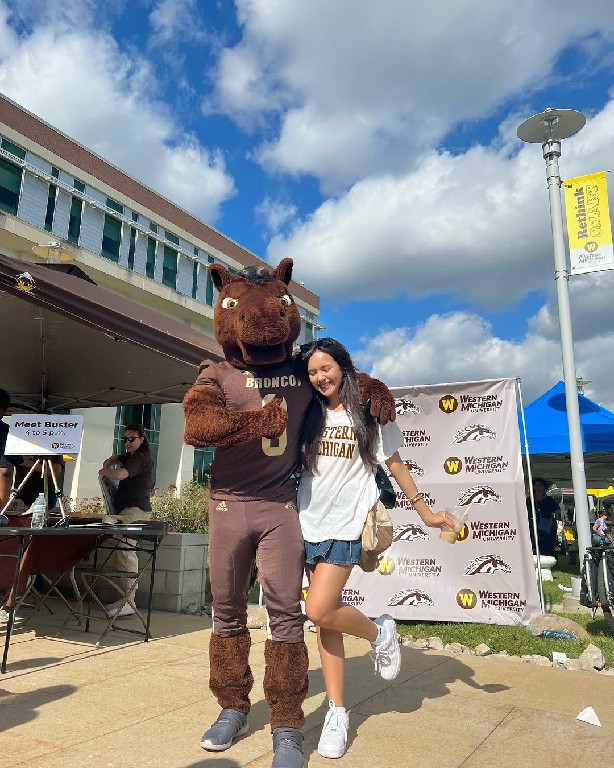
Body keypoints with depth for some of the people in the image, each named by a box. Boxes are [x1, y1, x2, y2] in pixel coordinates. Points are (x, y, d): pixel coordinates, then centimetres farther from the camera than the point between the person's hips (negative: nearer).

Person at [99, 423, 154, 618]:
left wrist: (105, 472, -3)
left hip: (135, 510, -11)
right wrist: (108, 462, 17)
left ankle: (128, 602, -20)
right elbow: (116, 458, 41)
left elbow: (120, 474, -24)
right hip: (127, 510, 11)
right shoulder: (132, 455, 23)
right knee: (119, 553, 7)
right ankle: (124, 598, 11)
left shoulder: (140, 458, -10)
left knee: (126, 551, -18)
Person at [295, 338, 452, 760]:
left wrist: (425, 510, 10)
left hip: (346, 523, -4)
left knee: (319, 611, -15)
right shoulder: (309, 415, 10)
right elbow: (296, 462, 16)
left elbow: (395, 463, 7)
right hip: (310, 521, 4)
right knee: (326, 618, 6)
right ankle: (337, 712, 19)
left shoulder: (369, 412, 1)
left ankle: (380, 631, 14)